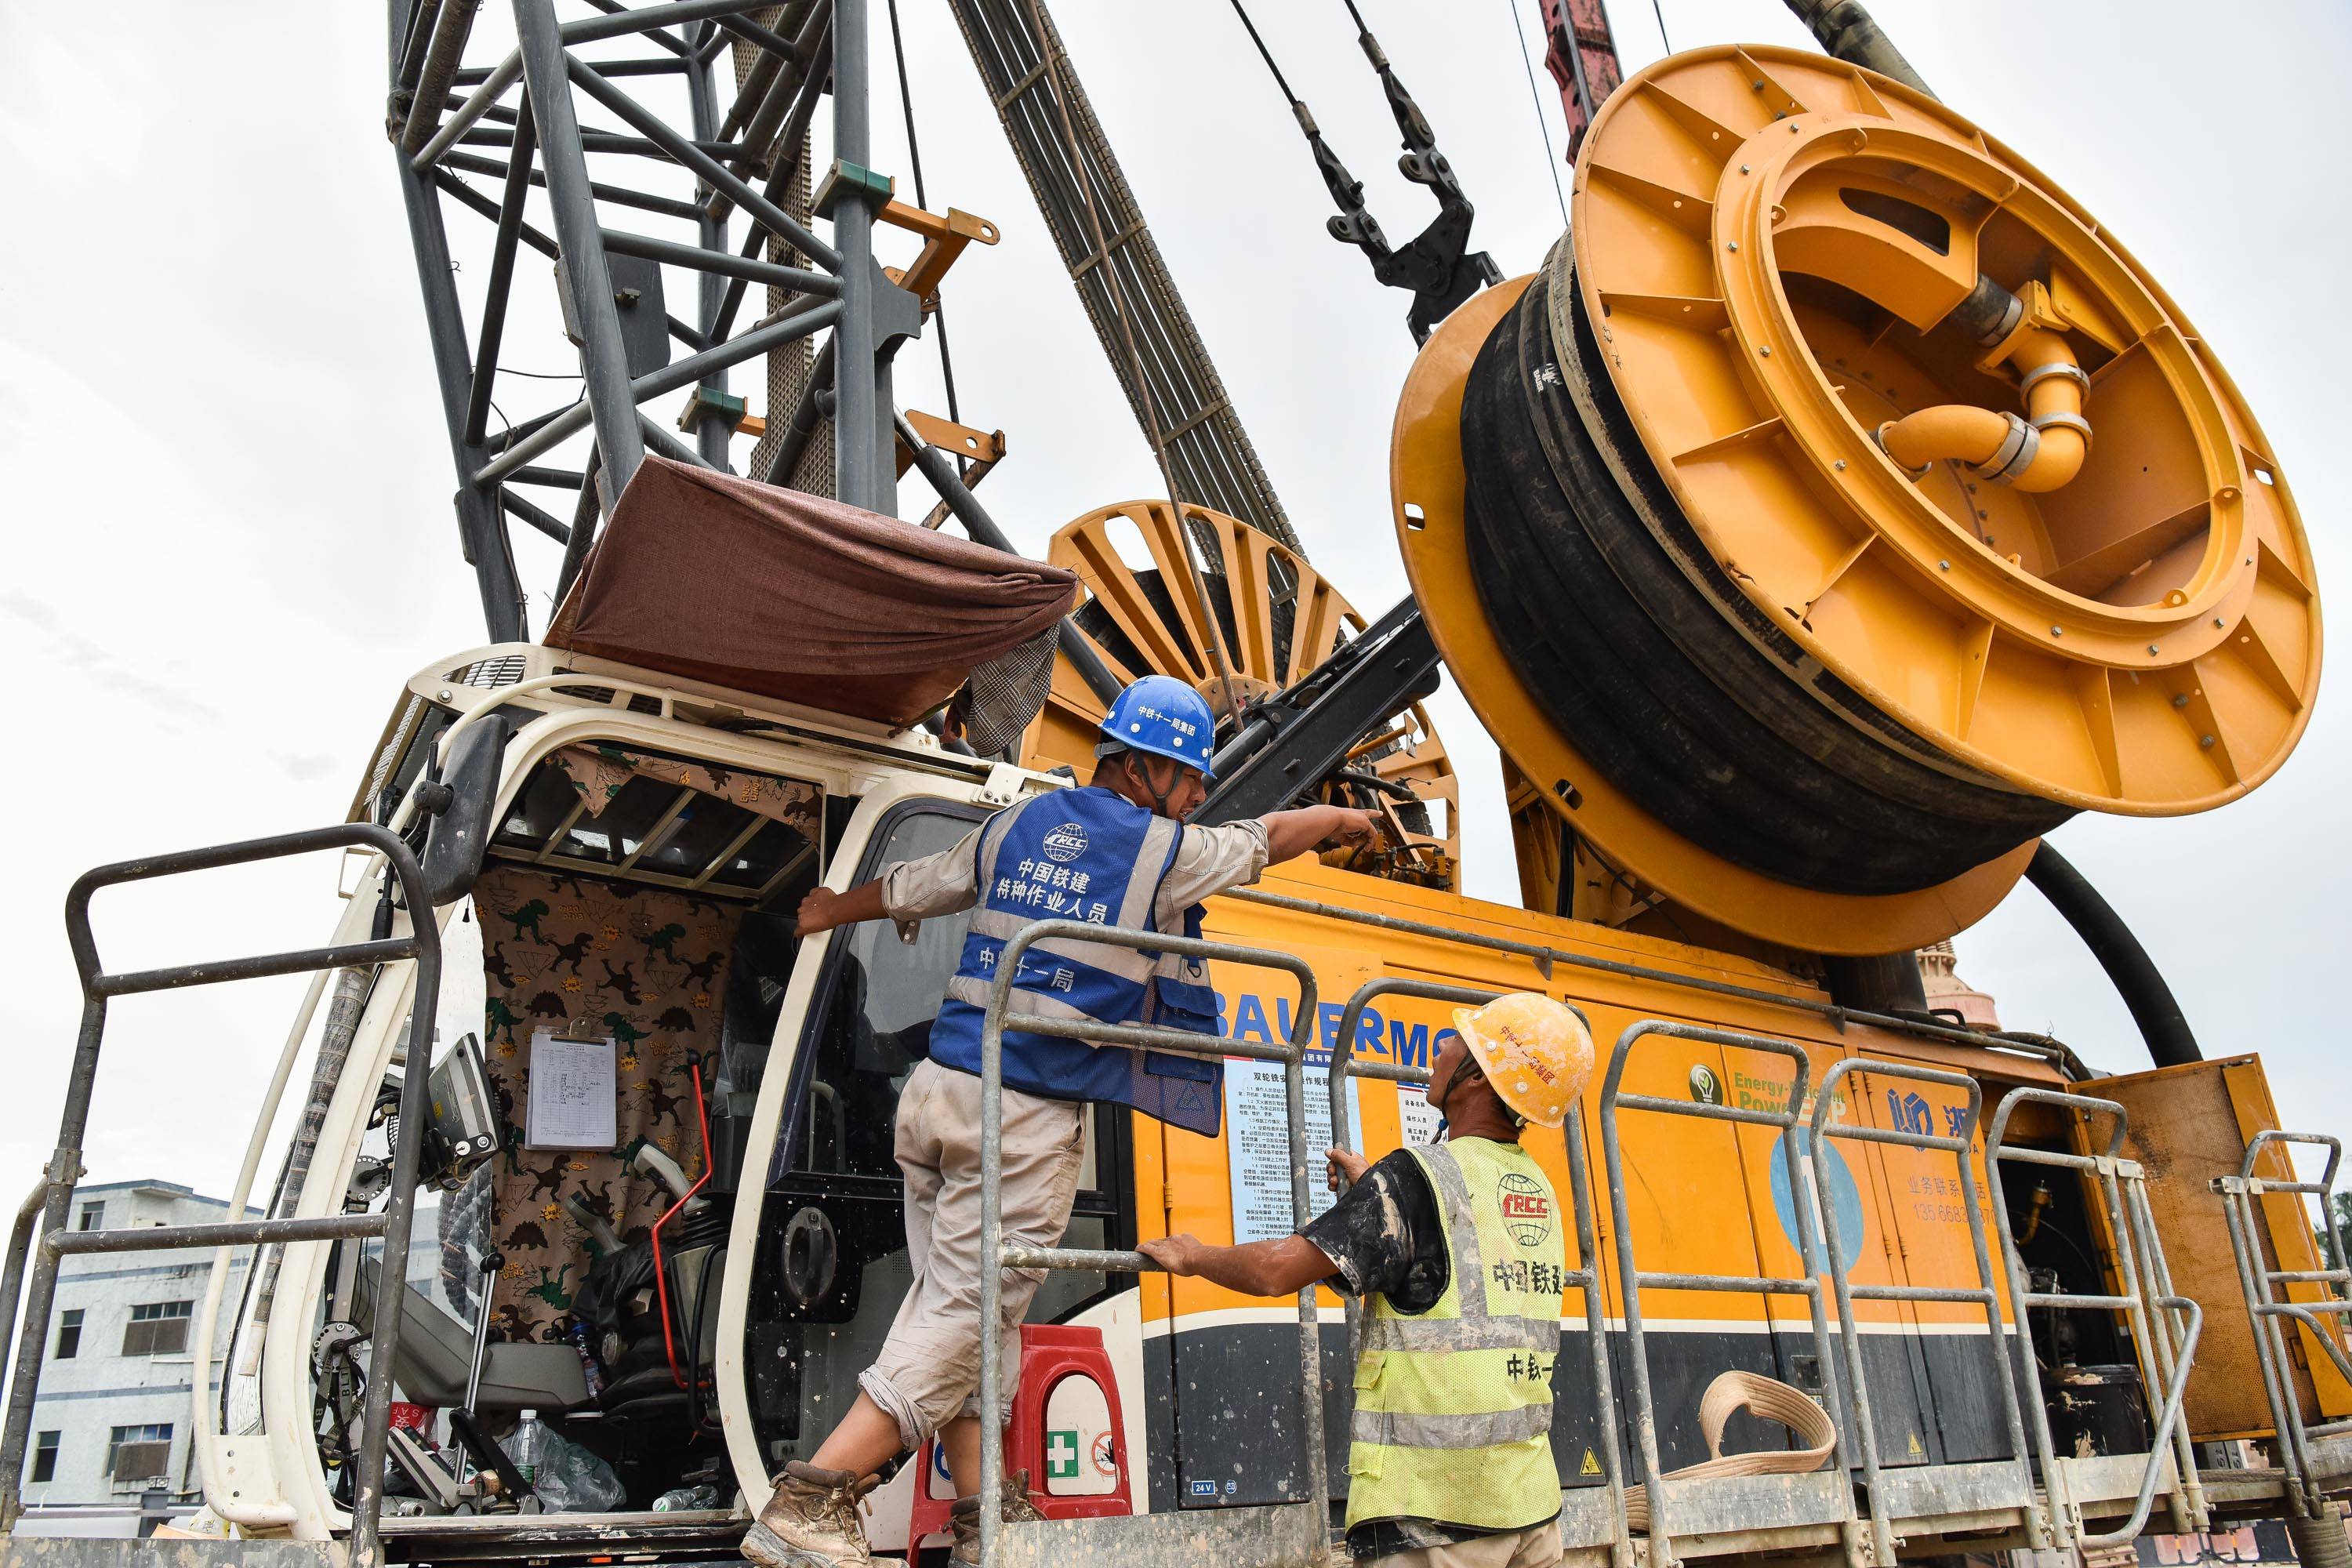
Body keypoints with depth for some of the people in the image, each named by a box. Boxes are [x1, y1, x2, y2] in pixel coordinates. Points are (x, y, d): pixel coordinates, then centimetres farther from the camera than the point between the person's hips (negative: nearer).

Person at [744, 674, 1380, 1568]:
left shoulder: (1016, 826, 13)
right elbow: (1272, 836, 15)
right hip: (1029, 1122, -7)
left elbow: (901, 890, 25)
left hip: (938, 1091, 7)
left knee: (956, 1305, 13)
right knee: (964, 1317, -2)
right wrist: (1343, 817, 36)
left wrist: (826, 911, 45)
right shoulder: (1166, 853, -2)